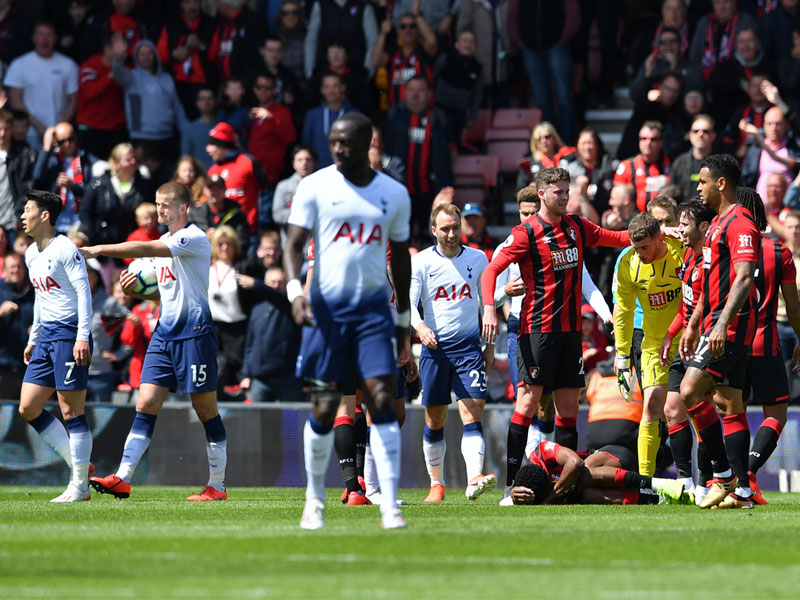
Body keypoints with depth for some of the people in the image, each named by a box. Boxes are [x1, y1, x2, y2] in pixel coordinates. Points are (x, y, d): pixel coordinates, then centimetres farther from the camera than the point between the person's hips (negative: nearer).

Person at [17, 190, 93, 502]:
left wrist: (82, 336, -22)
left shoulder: (64, 249, -11)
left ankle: (80, 486, -2)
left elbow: (83, 291, -15)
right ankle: (77, 466, 12)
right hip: (47, 336, 9)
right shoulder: (31, 254, 16)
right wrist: (33, 339, 24)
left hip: (69, 334, -9)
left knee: (71, 411, -7)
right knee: (28, 409, 4)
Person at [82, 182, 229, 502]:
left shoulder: (195, 239, -12)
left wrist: (97, 250, -24)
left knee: (206, 409, -2)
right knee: (145, 404, -2)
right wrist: (137, 289, 5)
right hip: (165, 331, 8)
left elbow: (144, 249, -23)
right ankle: (122, 479, -9)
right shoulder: (164, 242, 16)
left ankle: (217, 485, 5)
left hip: (194, 332, -8)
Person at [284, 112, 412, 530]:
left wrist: (404, 322, 16)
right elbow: (294, 242, -5)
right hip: (327, 304, -1)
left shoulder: (394, 194, 8)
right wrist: (294, 289, -23)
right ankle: (315, 501, 17)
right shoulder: (315, 187, 1)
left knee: (383, 401, -11)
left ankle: (389, 505, -12)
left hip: (373, 307, 1)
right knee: (324, 408, 0)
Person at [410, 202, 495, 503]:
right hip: (435, 348, 0)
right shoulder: (420, 261, 1)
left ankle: (474, 479, -26)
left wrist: (490, 345, 12)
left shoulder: (477, 258, 7)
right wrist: (420, 326, -30)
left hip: (469, 346, 0)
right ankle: (437, 483, 17)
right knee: (434, 420, 5)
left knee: (473, 411, -14)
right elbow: (408, 300, -10)